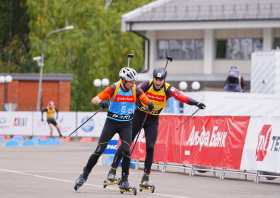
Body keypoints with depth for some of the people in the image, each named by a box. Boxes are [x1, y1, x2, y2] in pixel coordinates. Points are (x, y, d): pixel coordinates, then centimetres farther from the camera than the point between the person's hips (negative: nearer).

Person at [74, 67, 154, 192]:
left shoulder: (135, 90, -6)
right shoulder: (114, 88, -13)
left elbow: (146, 100, -10)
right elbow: (95, 99, -16)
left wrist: (150, 104, -35)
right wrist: (101, 102, -40)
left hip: (126, 124, 2)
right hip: (111, 122, -2)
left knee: (126, 151, -16)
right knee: (100, 150, -6)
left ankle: (124, 180, 0)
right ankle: (84, 175, 10)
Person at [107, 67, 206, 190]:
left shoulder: (168, 89, -15)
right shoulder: (147, 85, -16)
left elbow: (182, 97, -25)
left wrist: (196, 103, -39)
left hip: (153, 120, 1)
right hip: (139, 116, -1)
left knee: (150, 147, -10)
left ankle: (145, 178, 2)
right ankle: (113, 169, 10)